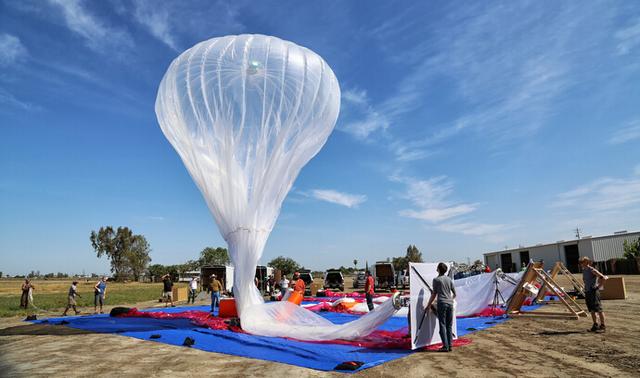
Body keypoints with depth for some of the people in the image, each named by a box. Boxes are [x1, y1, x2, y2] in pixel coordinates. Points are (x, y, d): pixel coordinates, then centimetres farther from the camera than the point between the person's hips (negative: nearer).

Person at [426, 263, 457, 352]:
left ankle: (445, 346, -4)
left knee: (442, 325, -2)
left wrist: (429, 304, 10)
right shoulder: (449, 279, 11)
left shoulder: (436, 279, -3)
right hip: (450, 304, 5)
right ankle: (450, 345, 9)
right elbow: (454, 293, 16)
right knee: (449, 325, 9)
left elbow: (434, 294, 1)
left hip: (442, 303, -5)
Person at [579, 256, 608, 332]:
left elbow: (604, 278, -18)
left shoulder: (592, 270, -13)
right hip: (587, 292, 8)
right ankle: (595, 325, 19)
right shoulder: (584, 271, 12)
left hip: (594, 291, -8)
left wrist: (598, 286, -12)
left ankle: (603, 326, 6)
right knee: (592, 310, 11)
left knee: (598, 309, -2)